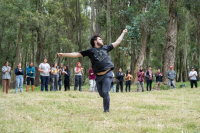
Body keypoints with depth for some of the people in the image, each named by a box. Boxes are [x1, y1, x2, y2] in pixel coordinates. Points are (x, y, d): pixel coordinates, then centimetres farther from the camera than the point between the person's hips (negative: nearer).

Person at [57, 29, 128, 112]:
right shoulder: (90, 51, 8)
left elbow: (117, 42, 22)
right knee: (101, 94, 3)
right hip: (98, 76, 1)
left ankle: (106, 110, -1)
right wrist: (64, 54, 3)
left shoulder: (105, 48, 13)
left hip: (107, 74, -1)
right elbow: (77, 54, 7)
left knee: (105, 92, -13)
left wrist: (123, 33, 26)